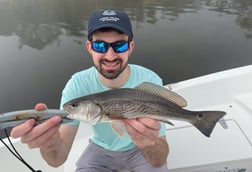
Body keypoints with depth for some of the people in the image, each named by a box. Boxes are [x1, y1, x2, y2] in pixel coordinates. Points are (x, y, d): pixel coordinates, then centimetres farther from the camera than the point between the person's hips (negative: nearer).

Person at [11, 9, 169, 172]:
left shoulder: (150, 81, -28)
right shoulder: (78, 84, -23)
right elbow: (58, 159, -23)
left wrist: (150, 143, -49)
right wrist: (50, 143, -45)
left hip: (140, 150, 0)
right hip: (102, 149, 1)